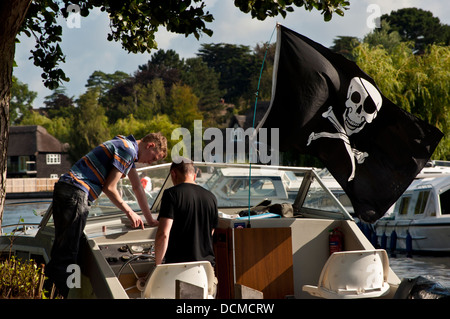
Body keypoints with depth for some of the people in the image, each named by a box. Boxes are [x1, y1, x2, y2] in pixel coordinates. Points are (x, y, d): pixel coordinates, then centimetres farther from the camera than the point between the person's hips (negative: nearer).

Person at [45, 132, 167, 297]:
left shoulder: (129, 149, 23)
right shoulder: (127, 150, -9)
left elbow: (137, 187, 30)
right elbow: (109, 188, -11)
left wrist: (150, 220, 34)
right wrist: (129, 212, 0)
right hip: (76, 193, -10)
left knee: (61, 248, 11)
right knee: (68, 253, -10)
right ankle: (62, 294, -10)